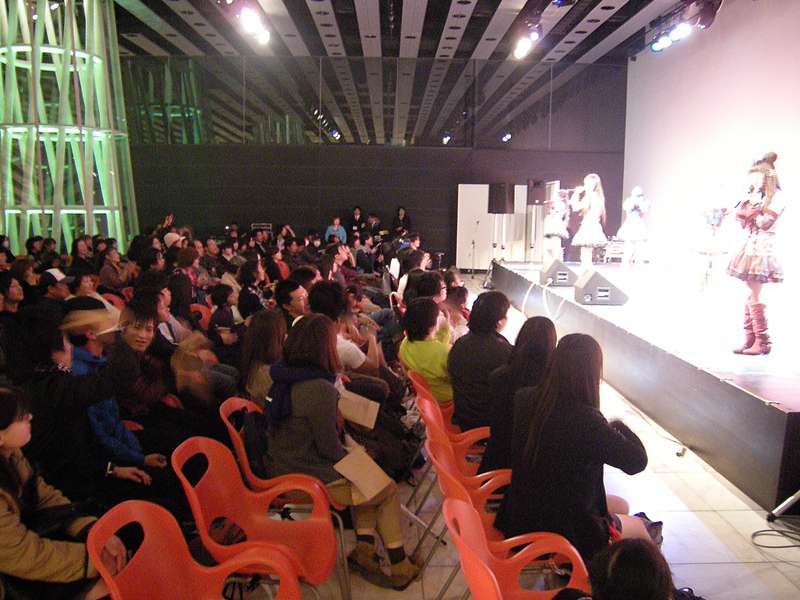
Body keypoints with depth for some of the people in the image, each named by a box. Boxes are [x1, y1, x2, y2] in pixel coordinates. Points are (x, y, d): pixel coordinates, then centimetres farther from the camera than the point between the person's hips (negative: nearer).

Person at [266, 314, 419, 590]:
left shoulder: (282, 378, -2)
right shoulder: (320, 389, -27)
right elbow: (330, 448, -20)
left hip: (284, 472, 8)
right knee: (389, 490, 12)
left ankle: (364, 548, 17)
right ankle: (399, 568, 26)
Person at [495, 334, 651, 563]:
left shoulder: (525, 401, -12)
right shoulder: (586, 420, -31)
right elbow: (637, 461, -20)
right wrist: (619, 427, -1)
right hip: (564, 533, -6)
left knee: (620, 506, 27)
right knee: (638, 526, 22)